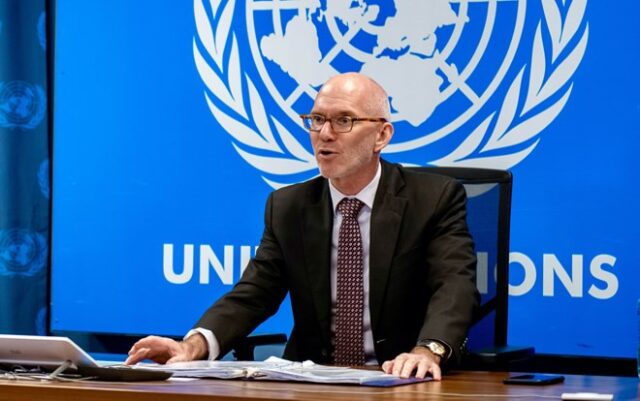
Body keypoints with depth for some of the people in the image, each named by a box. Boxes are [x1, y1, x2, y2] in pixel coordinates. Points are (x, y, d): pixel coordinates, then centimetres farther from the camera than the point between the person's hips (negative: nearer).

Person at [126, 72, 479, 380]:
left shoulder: (437, 198, -2)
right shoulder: (288, 207, 10)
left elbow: (455, 285, -16)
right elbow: (254, 293, 2)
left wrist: (428, 351, -37)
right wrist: (195, 345, -19)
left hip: (402, 384, -2)